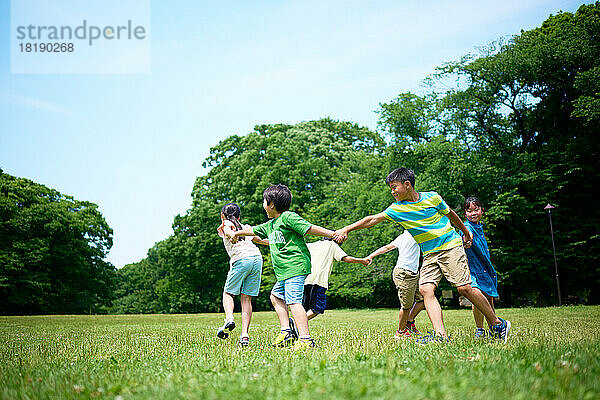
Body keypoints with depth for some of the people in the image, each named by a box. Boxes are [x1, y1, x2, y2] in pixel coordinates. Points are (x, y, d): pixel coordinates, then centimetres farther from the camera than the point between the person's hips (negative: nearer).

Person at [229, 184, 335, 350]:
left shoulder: (288, 217, -9)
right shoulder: (270, 225, 19)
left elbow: (310, 228, -14)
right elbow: (253, 230, 36)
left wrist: (333, 234, -21)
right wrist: (237, 233, 51)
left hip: (295, 267, -11)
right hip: (285, 272, 11)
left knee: (293, 301, -17)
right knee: (276, 295, 20)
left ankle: (305, 339, -21)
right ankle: (286, 332, 18)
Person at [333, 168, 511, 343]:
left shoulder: (432, 197, -4)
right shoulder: (396, 209, 0)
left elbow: (451, 215, 11)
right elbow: (372, 219, -6)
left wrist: (466, 233, 22)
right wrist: (346, 229, -14)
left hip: (451, 246, -3)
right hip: (429, 255, 4)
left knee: (464, 288, -13)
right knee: (425, 289, -17)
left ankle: (497, 324, 4)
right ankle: (440, 335, -20)